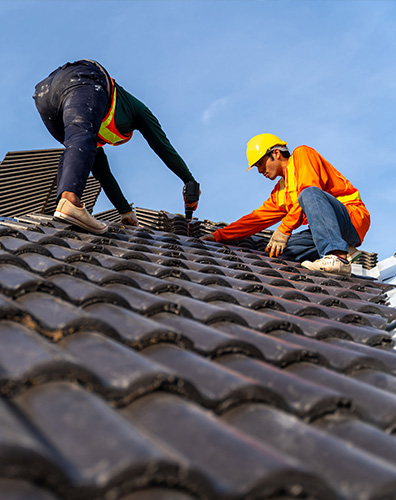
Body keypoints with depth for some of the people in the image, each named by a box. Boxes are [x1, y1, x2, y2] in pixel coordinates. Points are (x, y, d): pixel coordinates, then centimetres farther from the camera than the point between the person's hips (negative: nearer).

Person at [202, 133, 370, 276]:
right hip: (329, 232, 8)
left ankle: (338, 257, -43)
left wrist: (284, 229, -17)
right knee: (276, 248, -9)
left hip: (353, 219, -8)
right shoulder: (280, 192, 24)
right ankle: (342, 250, -9)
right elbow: (257, 218, 23)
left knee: (309, 194, -33)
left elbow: (309, 190, -14)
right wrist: (218, 235, 18)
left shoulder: (302, 154, 2)